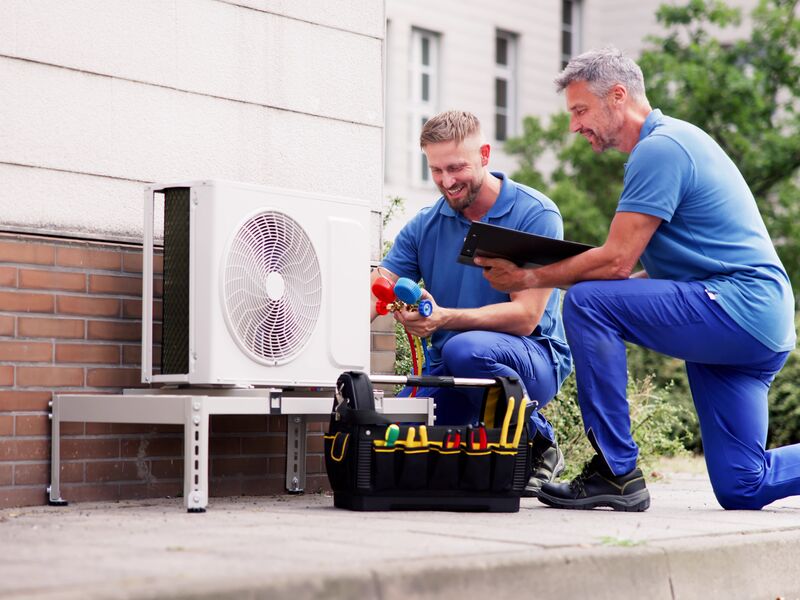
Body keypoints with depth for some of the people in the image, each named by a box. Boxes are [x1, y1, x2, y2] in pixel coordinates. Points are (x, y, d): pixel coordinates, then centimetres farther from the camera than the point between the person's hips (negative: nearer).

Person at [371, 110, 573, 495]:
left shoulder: (536, 215, -11)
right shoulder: (424, 227, 5)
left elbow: (526, 316, -19)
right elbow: (374, 296, -4)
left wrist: (444, 318, -33)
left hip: (534, 358, -4)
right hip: (447, 370, 5)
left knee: (466, 349, -37)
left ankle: (538, 447, -12)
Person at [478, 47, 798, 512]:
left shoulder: (659, 148, -12)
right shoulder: (674, 139, 21)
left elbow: (616, 262, -17)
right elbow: (662, 271, 22)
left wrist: (528, 278, -7)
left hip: (739, 310, -10)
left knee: (587, 302, -19)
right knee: (742, 489, 9)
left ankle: (617, 471, -15)